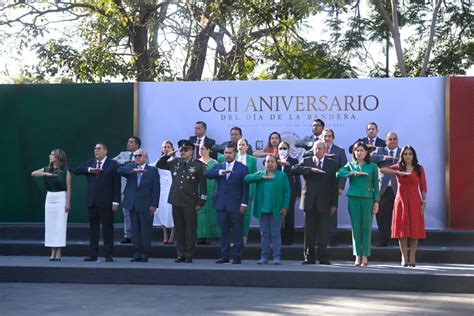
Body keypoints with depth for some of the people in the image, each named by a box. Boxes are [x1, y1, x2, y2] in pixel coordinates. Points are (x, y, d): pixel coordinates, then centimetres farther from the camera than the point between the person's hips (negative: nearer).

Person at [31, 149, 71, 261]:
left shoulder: (65, 171, -4)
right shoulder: (47, 169, 10)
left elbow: (68, 188, -7)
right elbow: (33, 173, -1)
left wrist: (68, 202, -12)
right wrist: (46, 174, -14)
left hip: (61, 198, -5)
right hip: (50, 198, 5)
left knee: (60, 225, -5)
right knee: (50, 225, 3)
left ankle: (58, 253, -2)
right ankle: (53, 252, 7)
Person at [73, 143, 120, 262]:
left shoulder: (113, 164, 0)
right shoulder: (90, 163, 14)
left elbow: (117, 184, -5)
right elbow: (76, 171, 5)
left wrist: (115, 201, -11)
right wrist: (89, 170, -11)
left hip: (106, 202, -4)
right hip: (92, 202, 4)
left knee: (107, 228, 0)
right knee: (93, 228, 7)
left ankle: (108, 254, 6)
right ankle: (93, 254, 11)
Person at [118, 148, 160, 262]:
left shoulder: (152, 170, 1)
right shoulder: (130, 167, 9)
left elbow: (156, 189, -2)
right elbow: (120, 170, -11)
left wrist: (154, 205, -9)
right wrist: (133, 170, -26)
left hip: (146, 206, -3)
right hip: (132, 205, 3)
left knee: (146, 230, -1)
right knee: (135, 230, 7)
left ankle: (145, 255, 6)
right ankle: (137, 255, 13)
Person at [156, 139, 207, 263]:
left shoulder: (197, 165, -3)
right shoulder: (175, 162, 9)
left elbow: (203, 185, -2)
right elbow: (159, 165, 19)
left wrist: (201, 202, -5)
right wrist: (167, 155, 2)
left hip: (190, 203, -4)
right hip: (176, 201, 4)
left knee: (190, 230, 0)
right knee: (179, 229, 8)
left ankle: (189, 255, 7)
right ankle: (180, 254, 14)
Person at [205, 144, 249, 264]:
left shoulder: (242, 168, 3)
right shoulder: (218, 166, 13)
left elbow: (245, 188, -1)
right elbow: (207, 174, -6)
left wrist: (244, 204, -8)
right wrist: (221, 172, -21)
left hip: (235, 205, -3)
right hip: (221, 205, 3)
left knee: (237, 232, 0)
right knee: (224, 232, 8)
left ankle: (237, 256, 5)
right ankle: (224, 255, 13)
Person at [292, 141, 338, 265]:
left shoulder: (332, 164, 6)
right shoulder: (306, 161, 9)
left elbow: (334, 185, 4)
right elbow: (294, 169, -9)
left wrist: (334, 204, 1)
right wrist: (311, 169, -20)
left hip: (324, 203, -1)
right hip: (309, 202, 1)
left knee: (323, 231, 1)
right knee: (309, 231, 3)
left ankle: (323, 257, 9)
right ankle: (309, 257, 10)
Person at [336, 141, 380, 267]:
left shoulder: (372, 166, 7)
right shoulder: (350, 165, 11)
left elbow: (376, 185, 6)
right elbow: (338, 174, -6)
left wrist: (376, 201, -1)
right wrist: (354, 173, -12)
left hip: (367, 199, -1)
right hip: (353, 198, 1)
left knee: (366, 227, -1)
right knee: (356, 227, 2)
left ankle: (365, 256, 3)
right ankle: (357, 256, 7)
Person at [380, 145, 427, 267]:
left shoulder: (419, 169, 5)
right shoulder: (398, 168, 5)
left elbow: (423, 187, 3)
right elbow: (382, 169, -11)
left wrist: (424, 202, -4)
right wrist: (399, 173, -19)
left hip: (414, 201, 0)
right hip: (401, 200, 0)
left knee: (415, 228, -2)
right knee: (402, 229, 0)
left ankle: (412, 257, 3)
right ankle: (404, 257, 6)